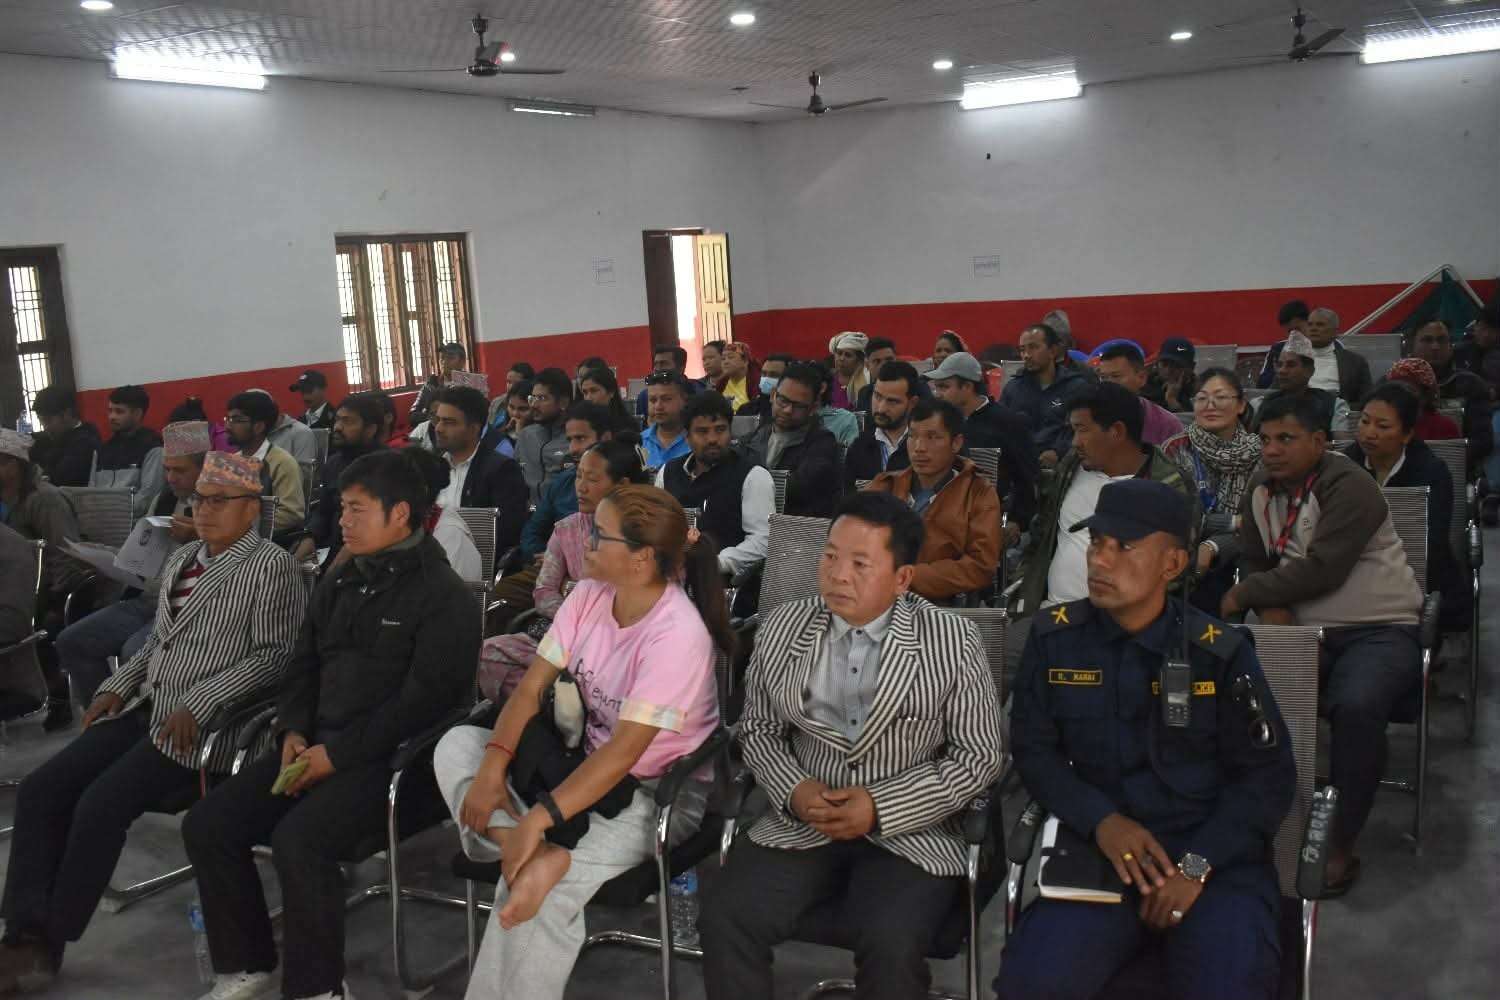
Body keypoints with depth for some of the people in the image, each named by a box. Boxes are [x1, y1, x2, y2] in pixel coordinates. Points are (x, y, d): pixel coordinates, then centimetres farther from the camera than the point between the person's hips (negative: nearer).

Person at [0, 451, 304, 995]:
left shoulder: (272, 565, -7)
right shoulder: (181, 559, 18)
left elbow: (273, 654, -13)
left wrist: (197, 706, -19)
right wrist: (117, 687, 8)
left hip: (203, 724, -8)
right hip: (145, 707, 8)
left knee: (99, 806, -20)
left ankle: (49, 944, -2)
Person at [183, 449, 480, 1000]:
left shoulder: (445, 597, -9)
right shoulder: (339, 582, 16)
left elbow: (424, 701, -17)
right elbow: (303, 665, 20)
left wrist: (339, 754, -18)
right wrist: (294, 732, 1)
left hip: (391, 758, -8)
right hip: (317, 745, 8)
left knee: (298, 839, -30)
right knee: (206, 825, -5)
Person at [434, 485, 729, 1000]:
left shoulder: (678, 633, -25)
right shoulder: (588, 594, -4)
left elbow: (625, 751, -28)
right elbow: (531, 687, -4)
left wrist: (537, 821, -32)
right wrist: (493, 767, -19)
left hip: (657, 788, -8)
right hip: (584, 760, 8)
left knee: (541, 886, -29)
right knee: (456, 745, -7)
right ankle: (540, 855, -25)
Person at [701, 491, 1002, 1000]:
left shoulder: (953, 642, -6)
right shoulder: (783, 627, 4)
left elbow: (978, 757, -5)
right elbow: (758, 728, 11)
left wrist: (881, 808, -14)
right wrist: (794, 791, -9)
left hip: (910, 831, -3)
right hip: (801, 823, 3)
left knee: (891, 944, -28)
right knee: (723, 917, -19)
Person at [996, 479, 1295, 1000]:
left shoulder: (1220, 651, -3)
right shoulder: (1053, 638, 1)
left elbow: (1268, 773, 0)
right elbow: (1033, 750, 4)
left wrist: (1197, 864, -12)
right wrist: (1102, 820, -13)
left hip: (1218, 856, 0)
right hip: (1100, 849, 1)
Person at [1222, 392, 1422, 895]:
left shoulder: (1349, 487, -15)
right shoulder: (1261, 489, 8)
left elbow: (1322, 570, -23)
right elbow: (1254, 563, 10)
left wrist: (1243, 595, -12)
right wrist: (1270, 607, -12)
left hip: (1378, 631, -6)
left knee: (1357, 706, -35)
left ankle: (1340, 845, -18)